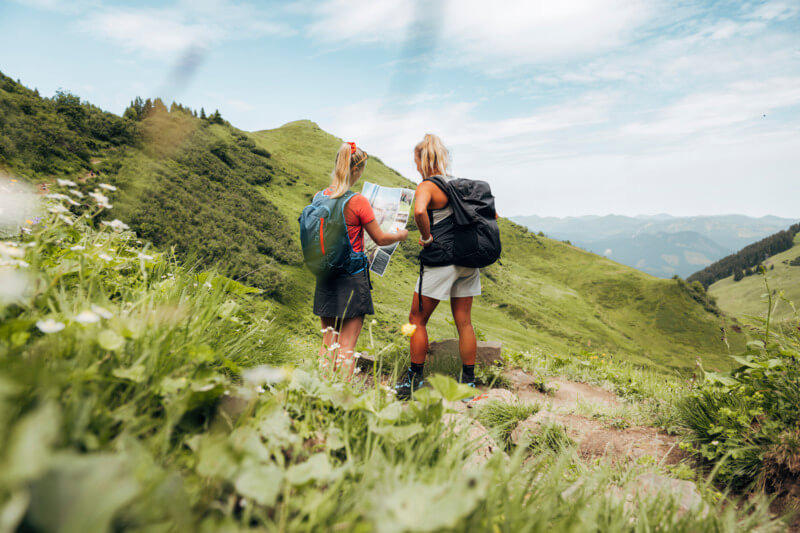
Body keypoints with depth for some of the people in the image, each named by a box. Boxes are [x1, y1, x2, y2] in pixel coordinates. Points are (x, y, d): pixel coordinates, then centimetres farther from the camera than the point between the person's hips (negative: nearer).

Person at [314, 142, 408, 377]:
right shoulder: (358, 201, -15)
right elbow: (380, 239, -6)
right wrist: (400, 235, 14)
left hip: (325, 277, 6)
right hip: (352, 278, -6)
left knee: (328, 342, 14)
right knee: (347, 345, 3)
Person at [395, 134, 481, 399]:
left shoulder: (427, 187, -9)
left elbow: (419, 211, -32)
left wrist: (427, 238, -17)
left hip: (441, 260, -7)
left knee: (417, 319, 7)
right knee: (464, 321, 11)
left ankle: (414, 380, 13)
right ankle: (468, 382, 18)